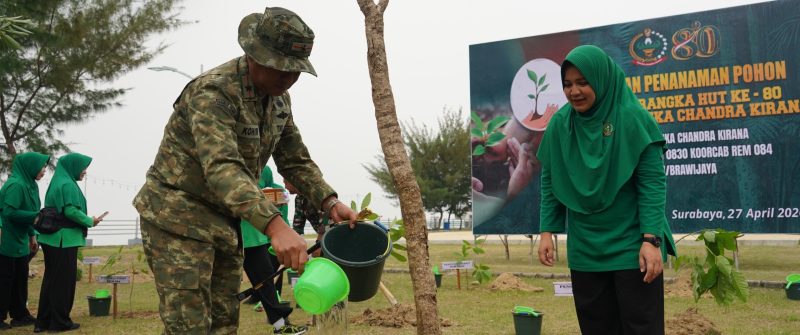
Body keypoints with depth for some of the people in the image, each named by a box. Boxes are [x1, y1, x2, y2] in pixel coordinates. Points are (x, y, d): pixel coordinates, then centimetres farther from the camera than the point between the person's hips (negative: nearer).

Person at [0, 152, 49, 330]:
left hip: (19, 241, 9)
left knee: (20, 279, 13)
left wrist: (32, 235, 14)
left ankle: (20, 315, 21)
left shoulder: (29, 185, 8)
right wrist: (36, 216, -24)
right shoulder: (15, 185, -20)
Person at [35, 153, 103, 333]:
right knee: (64, 280, 0)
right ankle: (60, 321, 7)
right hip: (65, 240, -9)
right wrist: (90, 221, -7)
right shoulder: (68, 185, -13)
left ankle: (43, 321, 17)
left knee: (51, 279, 12)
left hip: (52, 239, 9)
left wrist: (86, 220, 15)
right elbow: (71, 211, -21)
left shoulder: (57, 183, 15)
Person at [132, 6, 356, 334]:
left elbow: (296, 161, 11)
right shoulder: (212, 92, -24)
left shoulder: (278, 99, 4)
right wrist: (275, 226, -50)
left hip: (223, 222, 8)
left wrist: (330, 202, -8)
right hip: (177, 218, -8)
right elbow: (222, 168, -38)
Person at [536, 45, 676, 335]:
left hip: (631, 246, -4)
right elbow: (550, 182, 7)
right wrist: (547, 231, 1)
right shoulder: (560, 124, 1)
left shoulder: (632, 118, -11)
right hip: (584, 250, 4)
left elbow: (652, 183, -12)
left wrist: (651, 239, -18)